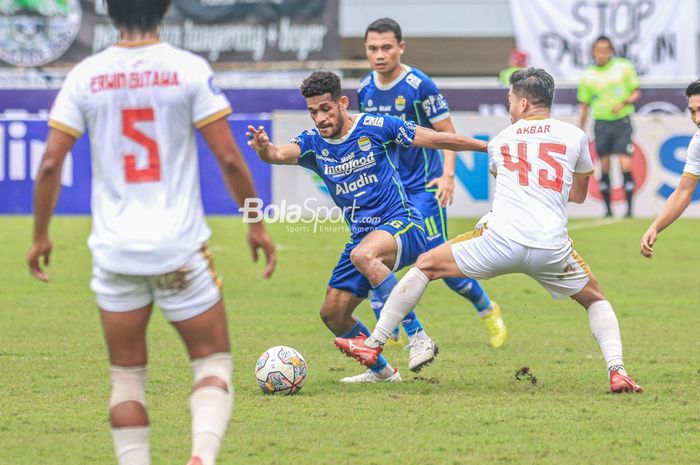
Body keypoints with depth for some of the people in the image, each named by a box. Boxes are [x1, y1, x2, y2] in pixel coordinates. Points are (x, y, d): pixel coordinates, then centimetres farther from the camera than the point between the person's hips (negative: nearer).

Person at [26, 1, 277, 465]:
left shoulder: (85, 75, 0)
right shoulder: (189, 70, -6)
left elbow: (50, 163, -1)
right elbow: (229, 157, -7)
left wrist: (41, 235, 12)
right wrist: (257, 224, 5)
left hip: (114, 249, 2)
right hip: (180, 249, -2)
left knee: (127, 375, 13)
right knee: (213, 361, 8)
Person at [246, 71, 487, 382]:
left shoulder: (375, 127, -9)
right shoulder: (313, 143, 2)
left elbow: (438, 139, -3)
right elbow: (281, 154, -20)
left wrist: (489, 146, 0)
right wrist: (264, 149, -45)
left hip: (401, 224, -7)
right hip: (362, 236, 7)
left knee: (363, 254, -38)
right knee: (332, 314, 5)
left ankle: (418, 338, -34)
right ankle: (381, 371, 29)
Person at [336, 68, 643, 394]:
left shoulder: (500, 141, 17)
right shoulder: (575, 136, 13)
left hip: (501, 241, -1)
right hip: (552, 248, 1)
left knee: (425, 266, 18)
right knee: (595, 300, 25)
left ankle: (373, 345, 14)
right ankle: (617, 372, 2)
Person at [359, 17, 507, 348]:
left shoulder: (420, 86, -14)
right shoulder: (365, 90, 2)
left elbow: (446, 133, -9)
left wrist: (448, 175, -19)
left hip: (422, 186, -5)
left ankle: (487, 310, 19)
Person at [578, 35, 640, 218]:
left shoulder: (624, 67, 0)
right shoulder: (588, 75, 5)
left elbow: (636, 93, 6)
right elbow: (584, 106, 12)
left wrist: (623, 103, -14)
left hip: (622, 122, -2)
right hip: (601, 123, 2)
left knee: (625, 165, -10)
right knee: (604, 168, 3)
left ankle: (629, 208, -6)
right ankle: (608, 208, 13)